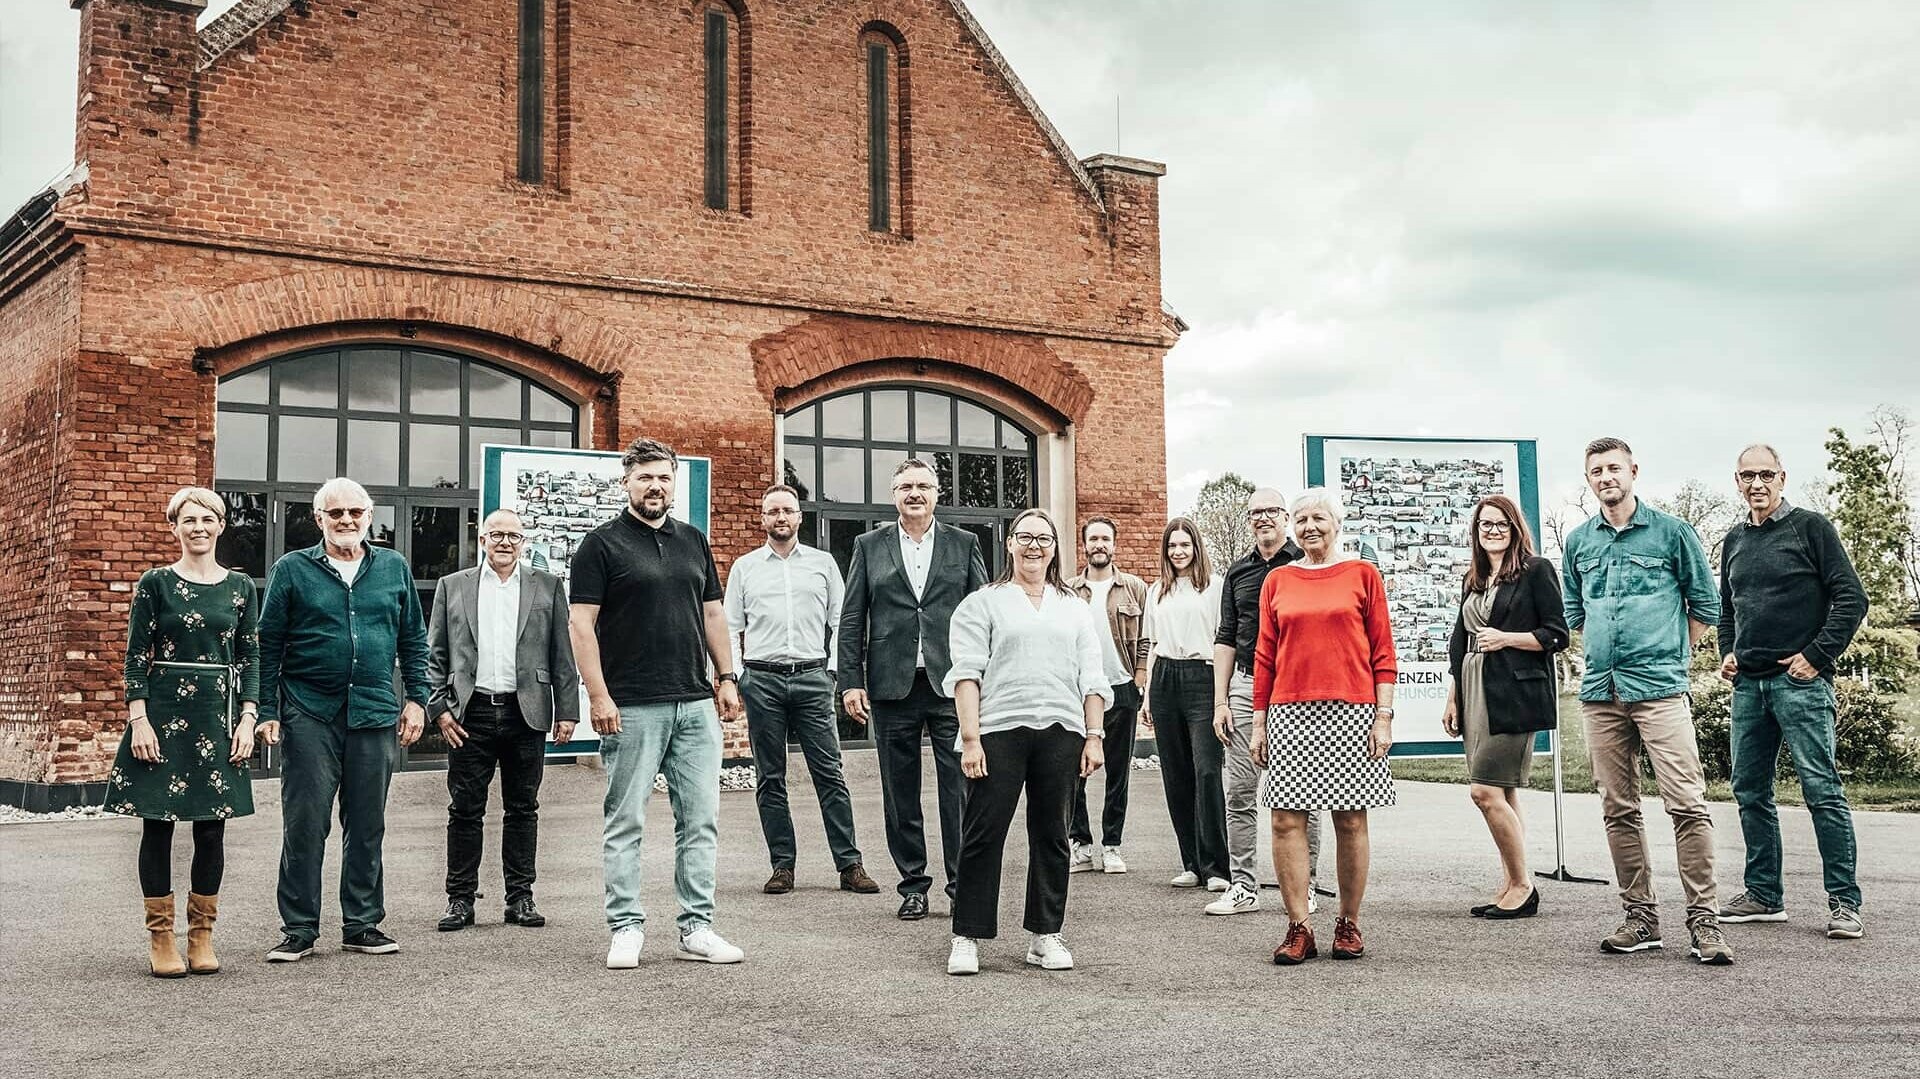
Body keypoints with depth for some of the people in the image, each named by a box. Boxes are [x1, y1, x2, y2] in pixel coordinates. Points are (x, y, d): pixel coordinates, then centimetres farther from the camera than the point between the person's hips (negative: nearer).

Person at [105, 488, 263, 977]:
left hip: (219, 716, 2)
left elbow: (250, 657, 9)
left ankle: (202, 934, 14)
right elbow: (136, 657, 0)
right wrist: (139, 720, -8)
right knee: (158, 823, 1)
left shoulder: (241, 586, 8)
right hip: (163, 713, -2)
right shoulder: (156, 583, 1)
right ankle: (160, 937, 9)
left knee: (212, 827, 4)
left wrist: (247, 719, 1)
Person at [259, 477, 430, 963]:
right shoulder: (292, 569, 3)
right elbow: (269, 645, 3)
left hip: (375, 713, 2)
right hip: (310, 715, -2)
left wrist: (416, 698, 7)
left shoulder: (394, 568, 11)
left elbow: (414, 640, 14)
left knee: (368, 826, 8)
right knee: (303, 825, -1)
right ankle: (298, 930, 7)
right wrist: (267, 710, -3)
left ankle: (362, 923, 18)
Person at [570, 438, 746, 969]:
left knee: (701, 821, 5)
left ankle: (697, 928, 11)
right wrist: (598, 695, -13)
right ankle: (626, 928, 9)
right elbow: (582, 623, -6)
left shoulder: (693, 541, 15)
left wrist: (727, 677, 10)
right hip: (632, 707, -5)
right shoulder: (602, 544, -2)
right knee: (625, 822, 2)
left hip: (695, 705, 5)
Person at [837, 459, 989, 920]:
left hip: (952, 685, -1)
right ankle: (913, 885, 15)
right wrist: (851, 683, -1)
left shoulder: (964, 544, 9)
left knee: (959, 788, -2)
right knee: (900, 794, 6)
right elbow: (851, 620, 7)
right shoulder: (869, 547, 9)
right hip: (892, 688, 1)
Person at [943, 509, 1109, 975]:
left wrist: (1094, 736, 5)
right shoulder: (982, 604, 7)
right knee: (983, 834, -3)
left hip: (1060, 732, 3)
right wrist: (970, 738, -10)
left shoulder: (1076, 609, 19)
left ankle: (1045, 936, 15)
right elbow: (966, 673, -1)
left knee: (1051, 835, 7)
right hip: (999, 731, -3)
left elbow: (1092, 677, 15)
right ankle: (967, 939, 3)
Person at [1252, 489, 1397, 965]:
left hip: (1350, 712, -2)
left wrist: (1384, 716, -3)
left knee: (1351, 820, 2)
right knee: (1287, 819, -4)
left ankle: (1348, 924, 13)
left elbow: (1383, 652, 3)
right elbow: (1265, 656, 13)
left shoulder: (1362, 574, 5)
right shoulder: (1277, 581, 12)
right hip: (1290, 712, 2)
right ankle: (1298, 928, 2)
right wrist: (1258, 721, 9)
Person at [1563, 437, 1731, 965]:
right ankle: (1640, 916, 14)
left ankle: (1703, 920, -6)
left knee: (1687, 803, -10)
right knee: (1618, 810, 7)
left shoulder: (1671, 531, 2)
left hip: (1660, 689, -4)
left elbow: (1705, 603, 8)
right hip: (1600, 692, 4)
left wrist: (1669, 657, 11)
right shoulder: (1578, 542, 13)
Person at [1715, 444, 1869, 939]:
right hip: (1748, 683, 7)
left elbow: (1852, 598, -7)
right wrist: (1727, 653, 12)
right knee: (1750, 791, 9)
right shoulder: (1734, 541, 16)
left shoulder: (1809, 527, -2)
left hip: (1800, 680, -7)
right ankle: (1764, 894, 18)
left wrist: (1816, 656, -11)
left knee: (1822, 789, -7)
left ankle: (1844, 902, -4)